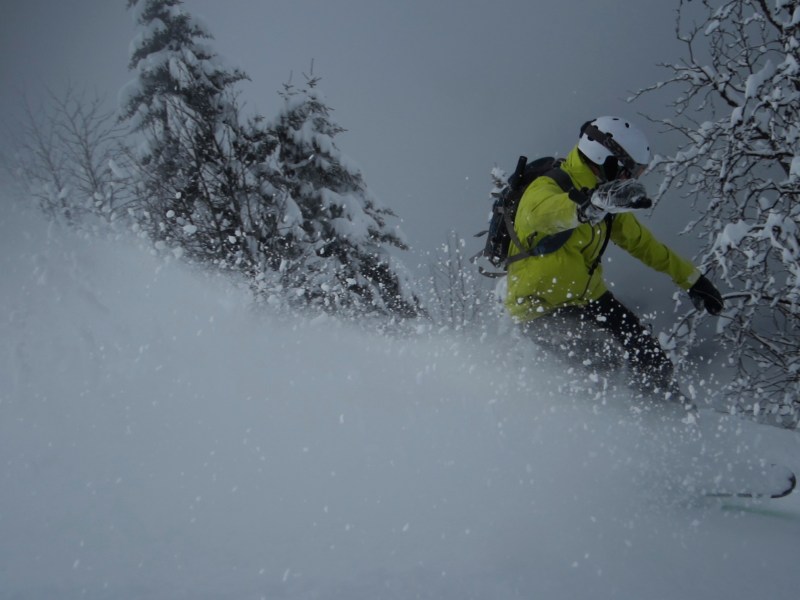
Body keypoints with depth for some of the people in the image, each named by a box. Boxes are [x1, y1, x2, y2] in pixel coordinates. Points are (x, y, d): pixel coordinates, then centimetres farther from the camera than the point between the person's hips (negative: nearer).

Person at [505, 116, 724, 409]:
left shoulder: (605, 201, 4)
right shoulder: (546, 188, -24)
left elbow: (640, 242, 18)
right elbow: (542, 213, -50)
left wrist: (691, 278, 21)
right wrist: (592, 202, -70)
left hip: (587, 297, 8)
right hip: (540, 307, -8)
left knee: (654, 367, 3)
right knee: (603, 358, -29)